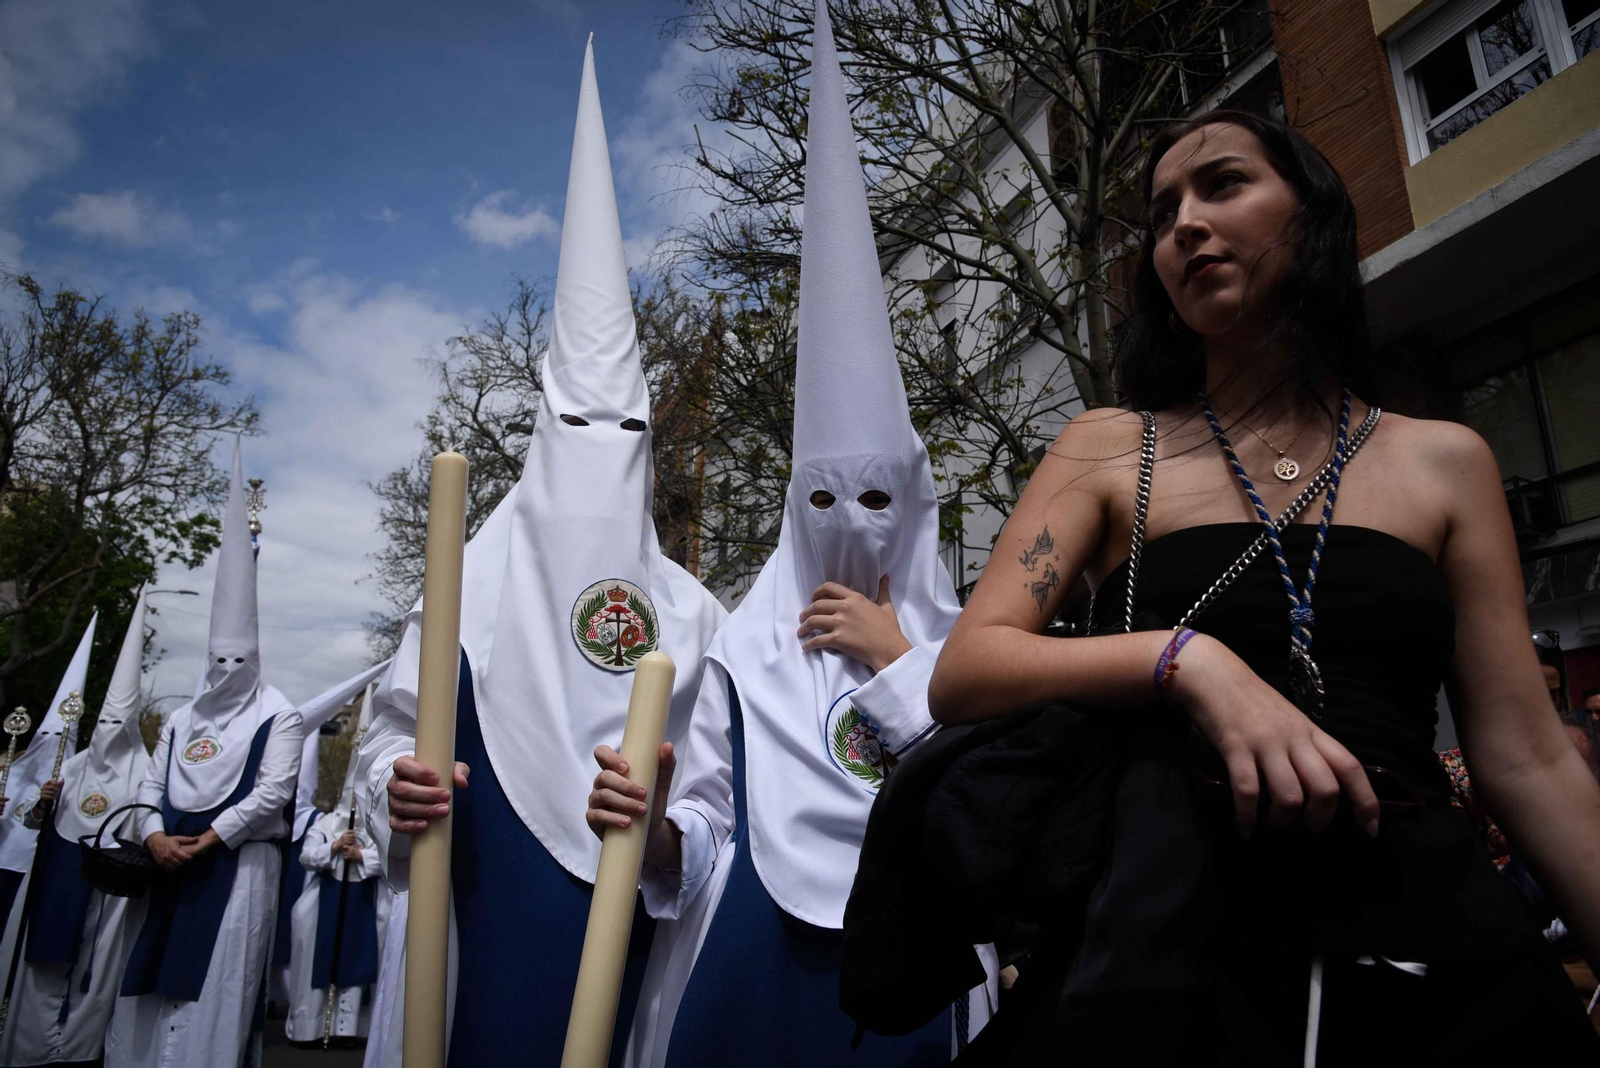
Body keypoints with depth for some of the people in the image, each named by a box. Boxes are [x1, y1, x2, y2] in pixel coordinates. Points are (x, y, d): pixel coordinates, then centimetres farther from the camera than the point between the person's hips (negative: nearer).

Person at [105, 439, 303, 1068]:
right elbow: (151, 787, 12)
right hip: (174, 863, 6)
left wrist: (208, 839, -11)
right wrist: (156, 837, -6)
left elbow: (273, 793, -11)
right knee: (155, 981, 8)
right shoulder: (182, 721, 17)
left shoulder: (278, 718, -2)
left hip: (242, 863, -6)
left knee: (216, 986, -6)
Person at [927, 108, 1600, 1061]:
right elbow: (961, 678, -7)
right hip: (1179, 922, -1)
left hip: (1427, 921, 2)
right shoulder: (1109, 449, 2)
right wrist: (1187, 659, -22)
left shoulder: (1444, 462, 6)